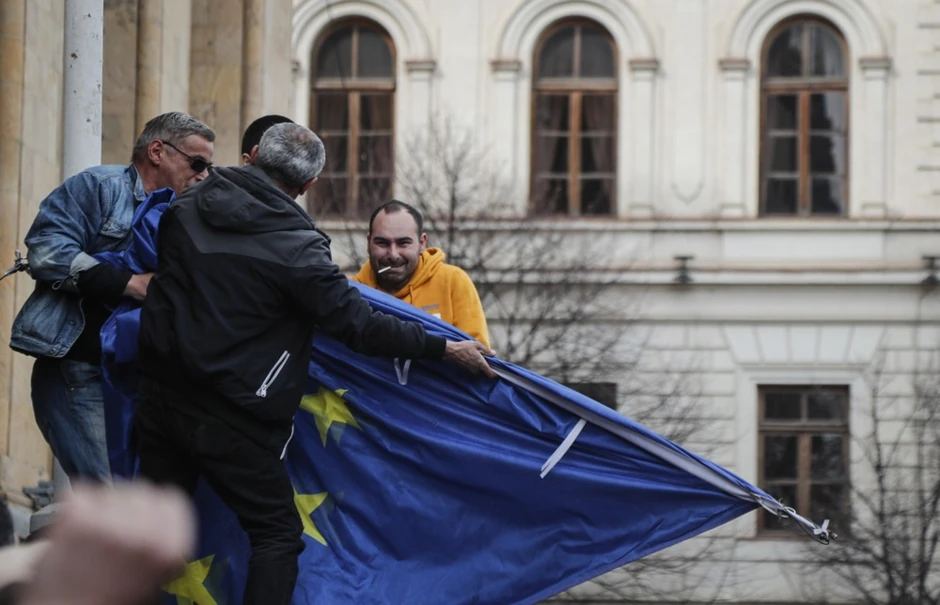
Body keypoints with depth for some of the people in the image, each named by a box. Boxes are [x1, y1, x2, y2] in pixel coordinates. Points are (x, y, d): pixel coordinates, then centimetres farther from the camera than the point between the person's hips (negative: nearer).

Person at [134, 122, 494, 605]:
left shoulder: (185, 208, 1)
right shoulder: (296, 248, -17)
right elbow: (358, 326, -17)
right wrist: (445, 349, -9)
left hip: (158, 396, 6)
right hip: (229, 416, -6)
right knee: (276, 534, 5)